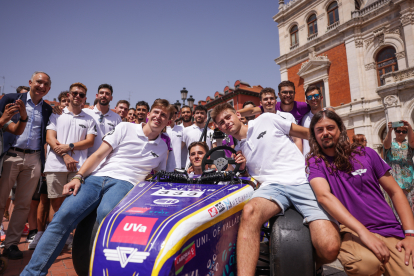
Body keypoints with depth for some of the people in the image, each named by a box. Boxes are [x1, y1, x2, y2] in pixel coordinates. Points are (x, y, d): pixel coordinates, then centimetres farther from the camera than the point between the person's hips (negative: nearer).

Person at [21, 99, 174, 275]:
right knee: (64, 214, -21)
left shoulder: (163, 147, 19)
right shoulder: (125, 128, 11)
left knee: (105, 214, -34)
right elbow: (98, 155, 6)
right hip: (97, 177, 1)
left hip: (124, 183, -1)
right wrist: (78, 177, -5)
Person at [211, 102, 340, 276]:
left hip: (303, 181, -1)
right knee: (249, 212, -36)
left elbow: (308, 134, 18)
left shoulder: (267, 120, 11)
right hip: (271, 185, 2)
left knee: (330, 249, -22)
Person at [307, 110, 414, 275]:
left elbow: (395, 192, 11)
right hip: (353, 231, -2)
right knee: (366, 262, -34)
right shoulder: (315, 162, 0)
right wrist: (364, 232, -24)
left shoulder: (366, 154, 7)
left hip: (391, 231, 3)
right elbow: (324, 196, -16)